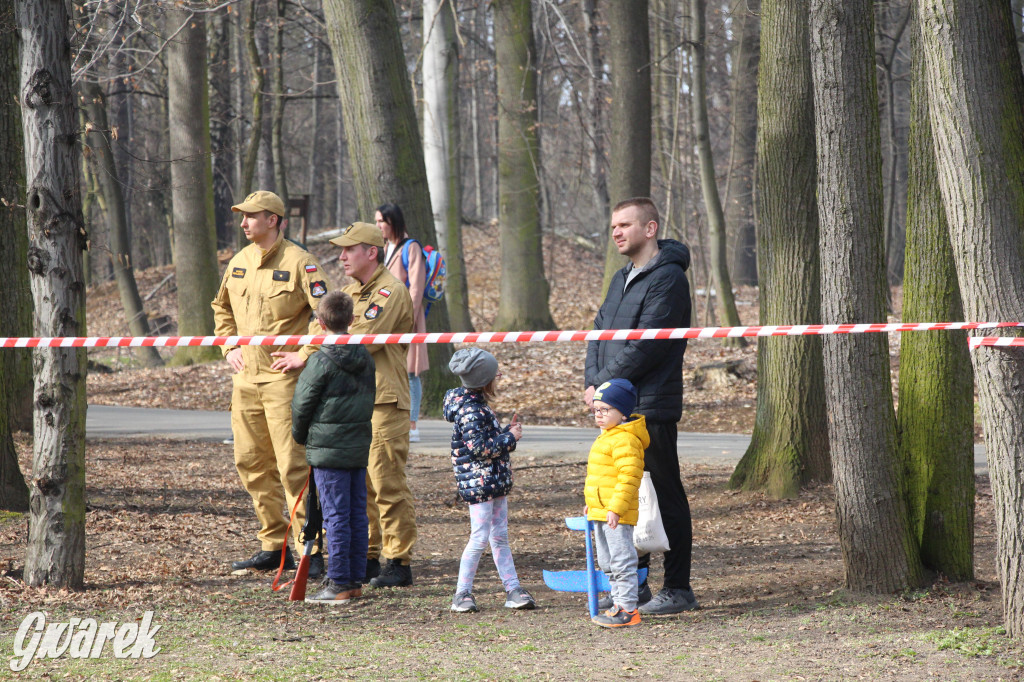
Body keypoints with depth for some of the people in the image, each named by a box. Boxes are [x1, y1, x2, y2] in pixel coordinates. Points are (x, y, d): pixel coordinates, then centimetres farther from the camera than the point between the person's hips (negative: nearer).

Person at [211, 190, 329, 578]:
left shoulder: (298, 262, -8)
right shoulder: (239, 263, 13)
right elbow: (222, 307, 29)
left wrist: (304, 355, -15)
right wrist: (229, 347, 17)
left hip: (284, 376, -7)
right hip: (246, 377, 7)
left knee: (293, 465, -10)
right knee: (251, 462, 9)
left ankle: (311, 550, -7)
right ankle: (273, 546, 19)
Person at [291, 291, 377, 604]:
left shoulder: (321, 362, -14)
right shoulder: (366, 359, 6)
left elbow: (302, 405, -7)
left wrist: (300, 436, 10)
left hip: (327, 449, -6)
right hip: (360, 447, 6)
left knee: (336, 516, -5)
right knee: (358, 515, 10)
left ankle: (339, 584, -4)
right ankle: (355, 580, 14)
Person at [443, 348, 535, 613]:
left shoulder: (479, 405, 13)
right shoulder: (469, 410, -18)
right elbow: (480, 448, -23)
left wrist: (508, 431, 6)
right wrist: (510, 437, -13)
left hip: (495, 481, 10)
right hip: (478, 481, -10)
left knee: (500, 537, 10)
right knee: (480, 537, -7)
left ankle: (513, 589, 12)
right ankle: (462, 593, 1)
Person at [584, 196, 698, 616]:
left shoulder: (667, 278, -11)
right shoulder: (622, 279, 18)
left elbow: (646, 345, -18)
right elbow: (599, 333, 16)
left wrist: (605, 385, -15)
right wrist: (592, 382, -1)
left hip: (652, 408, -9)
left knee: (665, 497, -4)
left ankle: (678, 589, 1)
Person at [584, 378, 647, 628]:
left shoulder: (625, 440, -17)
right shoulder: (606, 437, 17)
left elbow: (629, 476, -24)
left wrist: (616, 508, -28)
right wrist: (591, 504, 28)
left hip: (617, 515, -11)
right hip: (600, 513, 11)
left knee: (621, 561, -8)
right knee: (607, 562, 16)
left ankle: (627, 610, -6)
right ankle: (619, 603, 25)